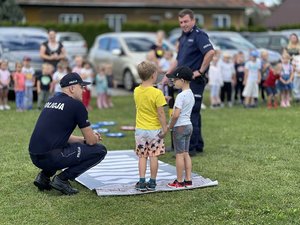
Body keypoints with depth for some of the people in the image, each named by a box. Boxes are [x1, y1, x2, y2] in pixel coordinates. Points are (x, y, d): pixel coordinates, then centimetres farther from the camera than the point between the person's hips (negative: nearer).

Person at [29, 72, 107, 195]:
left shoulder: (51, 101, 18)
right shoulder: (76, 105, -6)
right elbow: (91, 141, -1)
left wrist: (83, 139, 26)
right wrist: (96, 138, 22)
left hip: (34, 157, 8)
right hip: (50, 157, -8)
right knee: (100, 150, 1)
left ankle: (45, 176, 17)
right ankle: (62, 179, -4)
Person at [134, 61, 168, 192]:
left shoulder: (136, 91, -1)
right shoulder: (157, 93, -17)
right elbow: (161, 113, -16)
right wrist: (164, 128, -7)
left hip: (140, 129, 4)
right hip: (154, 129, -4)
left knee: (142, 156, 10)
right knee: (153, 156, 6)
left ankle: (142, 182, 7)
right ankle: (152, 182, 12)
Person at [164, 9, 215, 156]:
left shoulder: (199, 35, -11)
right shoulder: (182, 37, 17)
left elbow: (210, 52, -27)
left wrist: (200, 71, -21)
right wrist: (168, 75, 21)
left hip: (195, 81, -9)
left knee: (191, 114, -7)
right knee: (193, 113, 13)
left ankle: (191, 148, -3)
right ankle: (198, 145, 22)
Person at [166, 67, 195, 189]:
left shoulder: (181, 96, -19)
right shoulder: (191, 94, 10)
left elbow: (176, 115, -23)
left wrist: (170, 126, -10)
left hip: (180, 127, -9)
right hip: (189, 125, 9)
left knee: (179, 154, -1)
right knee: (186, 153, 14)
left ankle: (179, 182, 5)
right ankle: (188, 180, 17)